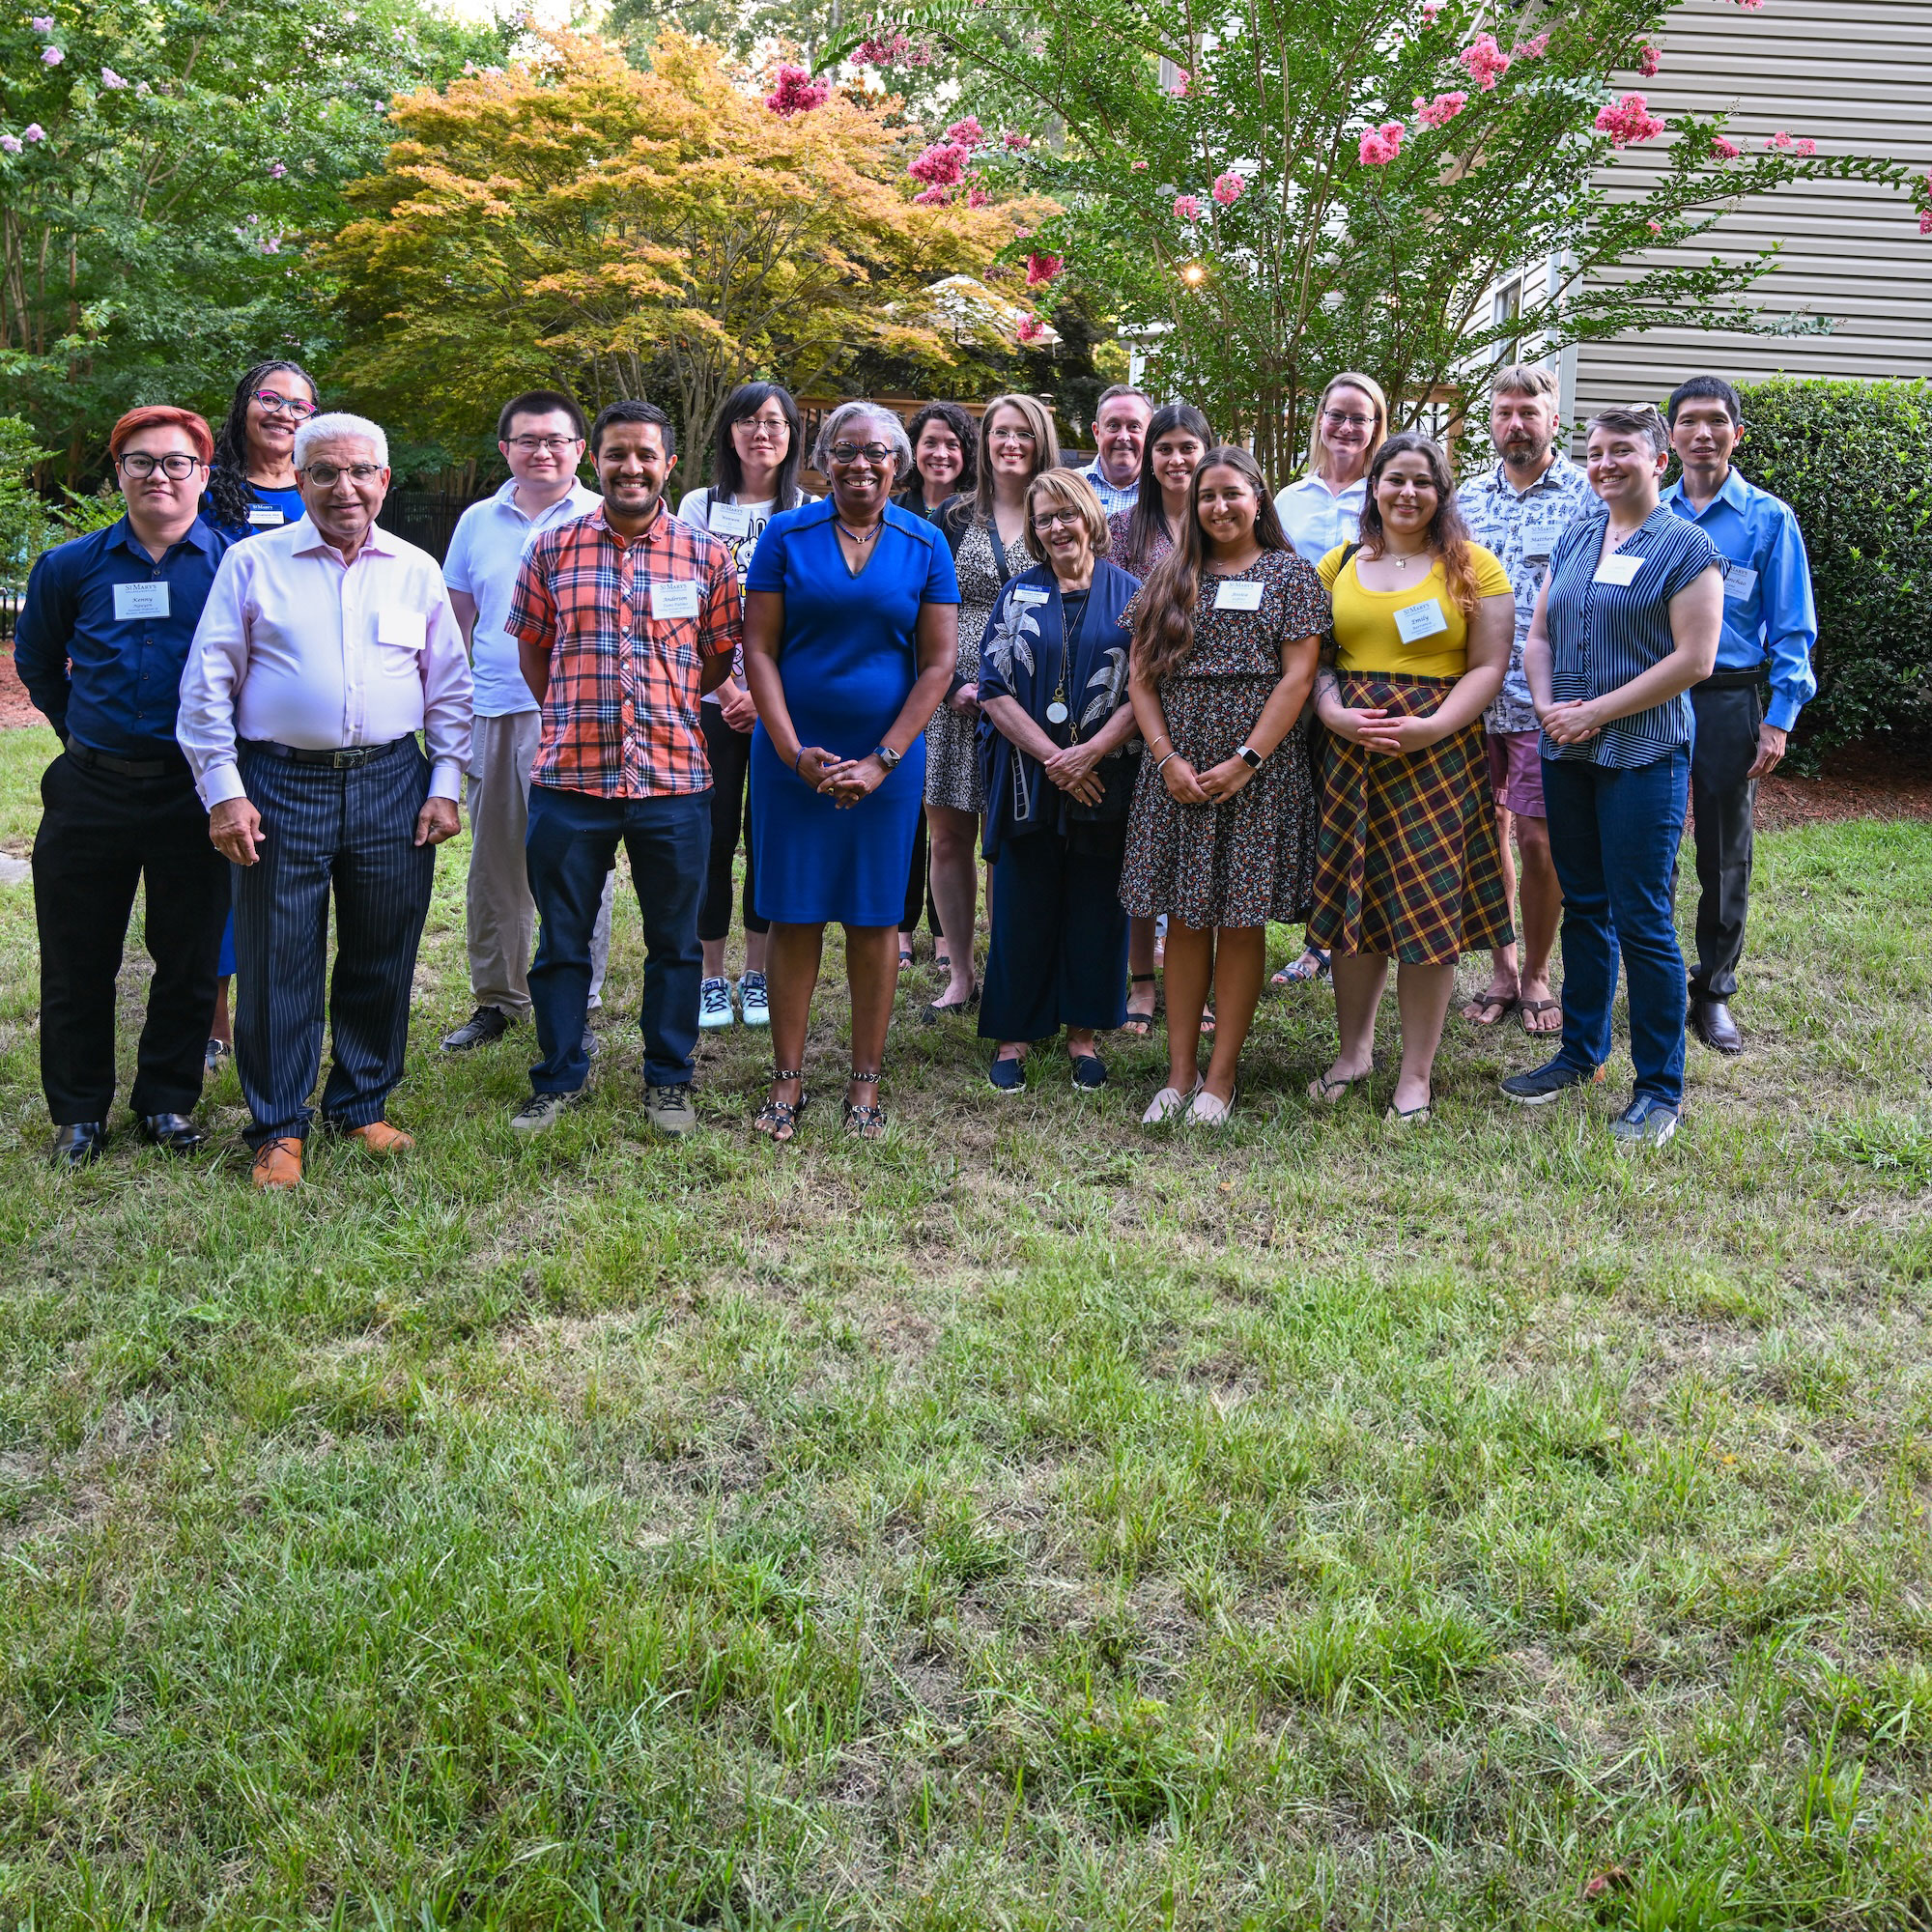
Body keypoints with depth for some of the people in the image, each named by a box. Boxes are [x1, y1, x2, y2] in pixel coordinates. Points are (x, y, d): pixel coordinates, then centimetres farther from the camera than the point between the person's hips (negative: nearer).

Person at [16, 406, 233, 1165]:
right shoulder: (69, 566, 3)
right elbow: (36, 663, 19)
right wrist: (83, 731, 16)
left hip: (194, 791, -1)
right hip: (92, 790, 2)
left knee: (189, 960, 7)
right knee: (77, 962, 7)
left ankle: (167, 1102, 23)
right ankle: (78, 1112, 21)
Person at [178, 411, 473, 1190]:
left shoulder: (416, 570, 9)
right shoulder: (253, 563, 3)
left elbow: (450, 689, 13)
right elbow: (207, 684, 1)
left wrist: (445, 786, 4)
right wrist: (223, 791, -6)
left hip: (391, 783, 2)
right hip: (281, 784, -2)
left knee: (382, 958, 9)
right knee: (278, 964, 1)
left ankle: (361, 1106, 25)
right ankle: (279, 1128, 13)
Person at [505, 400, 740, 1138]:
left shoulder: (707, 555, 3)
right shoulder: (553, 549, 4)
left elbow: (720, 656, 10)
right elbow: (533, 649, 13)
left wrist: (667, 712, 9)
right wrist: (573, 719, 10)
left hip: (675, 777, 0)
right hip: (569, 777, 0)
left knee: (675, 940, 9)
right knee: (561, 938, 9)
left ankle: (669, 1079, 24)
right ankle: (558, 1079, 24)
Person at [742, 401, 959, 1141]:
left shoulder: (925, 545, 3)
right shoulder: (786, 536, 2)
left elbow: (939, 662, 0)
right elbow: (758, 649, -1)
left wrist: (882, 760, -9)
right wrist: (792, 749, -11)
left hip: (886, 758, 0)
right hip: (794, 756, 0)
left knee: (874, 917, 5)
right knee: (793, 915, 2)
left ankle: (865, 1082, 15)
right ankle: (787, 1081, 12)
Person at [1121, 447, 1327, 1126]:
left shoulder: (1290, 575, 2)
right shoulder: (1169, 578, 11)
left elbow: (1297, 677, -6)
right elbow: (1140, 675, 6)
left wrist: (1245, 761, -13)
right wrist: (1167, 757, -7)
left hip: (1259, 773, -3)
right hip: (1177, 773, 3)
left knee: (1241, 918, 1)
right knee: (1184, 917, 5)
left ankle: (1222, 1075, 9)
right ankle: (1180, 1071, 12)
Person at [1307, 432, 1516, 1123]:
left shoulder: (1472, 566, 3)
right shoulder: (1339, 564, 12)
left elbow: (1489, 666, -3)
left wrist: (1433, 727, -17)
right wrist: (1333, 712, -10)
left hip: (1438, 752, -3)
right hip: (1348, 748, 3)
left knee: (1429, 906, -1)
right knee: (1353, 899, 7)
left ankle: (1417, 1074, 9)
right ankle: (1353, 1051, 24)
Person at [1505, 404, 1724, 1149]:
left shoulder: (1686, 546, -5)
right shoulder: (1574, 540, 13)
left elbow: (1694, 659, -12)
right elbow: (1540, 633, 15)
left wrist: (1595, 712, -14)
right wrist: (1548, 704, -4)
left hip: (1644, 753, -6)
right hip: (1567, 752, 6)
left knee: (1642, 921, -4)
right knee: (1583, 909, 14)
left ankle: (1660, 1089, 6)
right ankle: (1581, 1053, 28)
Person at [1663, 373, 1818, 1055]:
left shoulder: (1768, 518, 0)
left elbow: (1792, 629, 0)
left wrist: (1780, 719, -8)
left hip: (1728, 702, -2)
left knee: (1725, 853, 6)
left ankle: (1714, 991, 18)